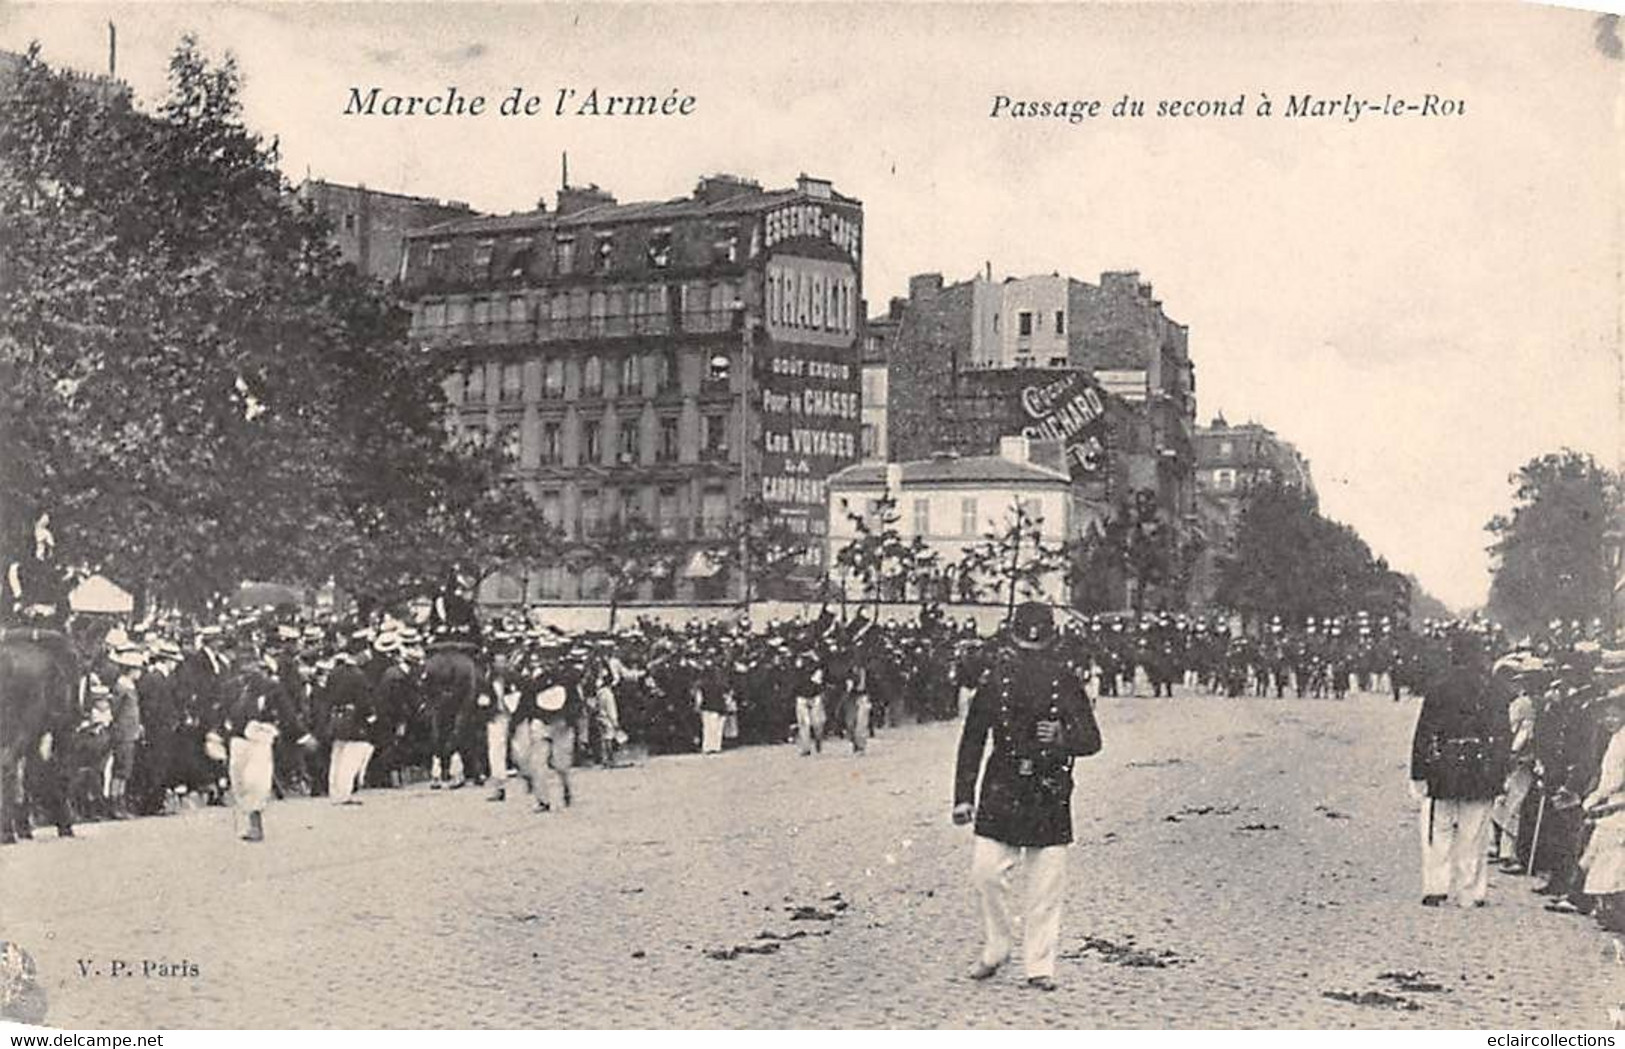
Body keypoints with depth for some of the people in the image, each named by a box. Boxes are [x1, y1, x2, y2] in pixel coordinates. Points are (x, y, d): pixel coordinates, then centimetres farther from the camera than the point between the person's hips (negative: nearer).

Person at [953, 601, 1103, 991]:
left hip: (1050, 792, -1)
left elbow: (1092, 740, -1)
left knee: (1046, 885, 1)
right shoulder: (994, 678, 1)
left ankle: (1040, 966, 12)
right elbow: (972, 740, 7)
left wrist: (1063, 737, -24)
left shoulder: (1065, 681, -2)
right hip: (1002, 787, 1)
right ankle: (994, 948, 15)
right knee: (985, 871, -7)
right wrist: (963, 796, 3)